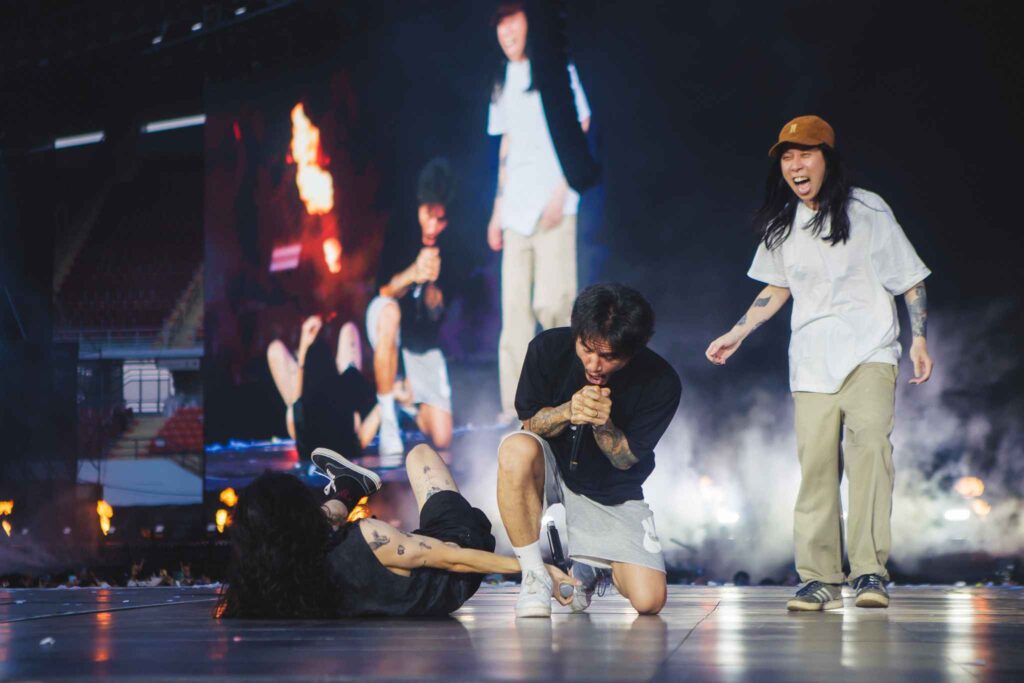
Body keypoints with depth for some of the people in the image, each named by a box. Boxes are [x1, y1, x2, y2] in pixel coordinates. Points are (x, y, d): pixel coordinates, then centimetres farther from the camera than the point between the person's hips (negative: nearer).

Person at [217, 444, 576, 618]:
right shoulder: (368, 537, -40)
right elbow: (455, 559, -33)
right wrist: (532, 566, -26)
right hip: (454, 577, -4)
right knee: (420, 453, 15)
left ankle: (349, 488, 46)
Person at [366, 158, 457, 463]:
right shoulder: (401, 240, -11)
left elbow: (435, 310, -16)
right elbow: (386, 290, -20)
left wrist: (430, 282, -37)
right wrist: (412, 274, -41)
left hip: (425, 346, 1)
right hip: (392, 336, -1)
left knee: (441, 438, -10)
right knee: (387, 310, -40)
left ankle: (409, 396, 28)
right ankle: (388, 424, -30)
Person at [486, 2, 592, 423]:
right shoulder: (504, 82, 17)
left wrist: (560, 193, -14)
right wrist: (498, 209, 15)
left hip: (553, 207, -6)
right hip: (516, 209, 6)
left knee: (550, 303, -11)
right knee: (515, 310, 2)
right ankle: (515, 404, 3)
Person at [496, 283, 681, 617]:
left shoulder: (662, 383, -21)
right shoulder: (549, 348, -19)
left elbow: (625, 459, -13)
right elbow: (530, 420, -8)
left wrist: (602, 425, -35)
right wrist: (568, 412, -31)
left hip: (612, 491, 1)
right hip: (553, 467, 0)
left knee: (649, 600, -16)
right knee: (517, 449, -38)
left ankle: (589, 568, 21)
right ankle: (534, 574, -20)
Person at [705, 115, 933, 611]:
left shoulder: (867, 211, 0)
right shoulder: (781, 225, 12)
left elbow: (910, 278, 5)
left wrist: (919, 339, -3)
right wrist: (736, 335, 18)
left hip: (869, 353, -4)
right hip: (811, 361, 4)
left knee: (869, 444, -23)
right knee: (815, 463, -5)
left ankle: (870, 571, -23)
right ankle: (820, 579, 0)